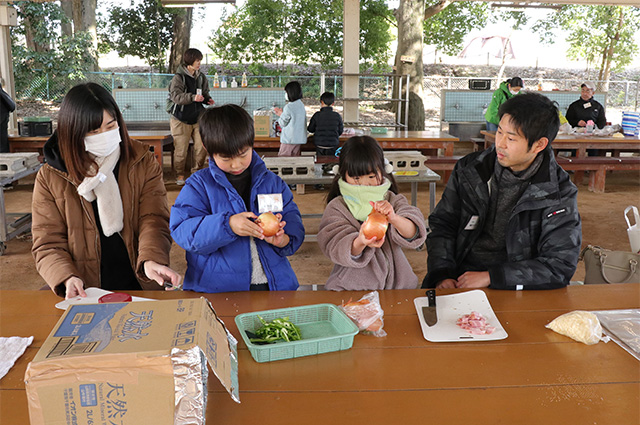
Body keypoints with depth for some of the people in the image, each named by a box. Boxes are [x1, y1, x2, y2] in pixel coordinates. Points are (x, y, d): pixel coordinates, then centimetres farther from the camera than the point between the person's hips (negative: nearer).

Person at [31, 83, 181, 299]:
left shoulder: (143, 163, 4)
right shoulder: (50, 178, 4)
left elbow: (154, 220, -5)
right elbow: (48, 243, 3)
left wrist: (151, 260, -26)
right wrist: (67, 278, -18)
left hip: (139, 286, -2)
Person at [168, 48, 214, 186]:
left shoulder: (201, 77, 9)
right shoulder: (178, 77, -9)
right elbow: (176, 96, -22)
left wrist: (207, 99, -1)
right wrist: (192, 97, -36)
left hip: (198, 118, 5)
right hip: (181, 119, -5)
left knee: (202, 147, 1)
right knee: (181, 149, -2)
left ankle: (197, 171, 21)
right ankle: (180, 174, 16)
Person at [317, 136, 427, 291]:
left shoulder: (393, 201, 7)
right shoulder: (337, 208, 2)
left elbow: (413, 234, -8)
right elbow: (336, 250, -10)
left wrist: (393, 218, -29)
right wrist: (360, 243, -31)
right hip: (350, 287, -2)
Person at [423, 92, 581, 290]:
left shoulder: (559, 194, -5)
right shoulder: (470, 169, 4)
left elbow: (561, 266, -9)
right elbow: (442, 224, 8)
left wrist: (490, 276, -15)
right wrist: (442, 274, -8)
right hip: (458, 281, 3)